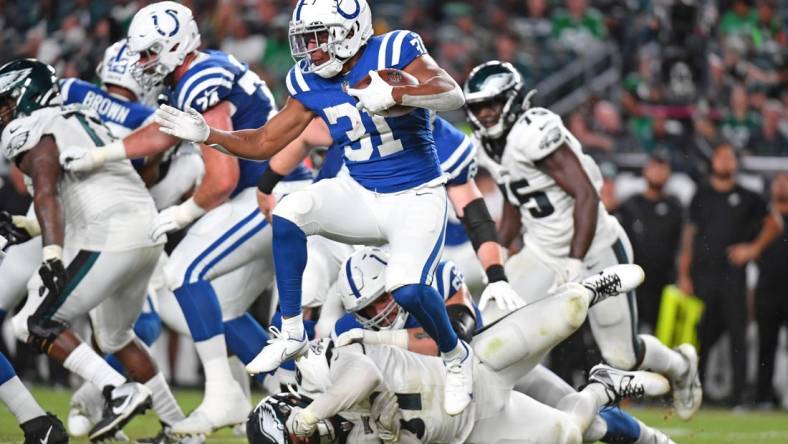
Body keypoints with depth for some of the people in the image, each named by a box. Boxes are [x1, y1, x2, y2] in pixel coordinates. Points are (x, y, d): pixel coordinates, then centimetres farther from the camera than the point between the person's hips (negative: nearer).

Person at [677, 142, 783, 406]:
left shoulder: (747, 199, 8)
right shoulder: (701, 196, 10)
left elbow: (773, 225, 17)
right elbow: (689, 237, 10)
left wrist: (754, 248, 2)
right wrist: (684, 275, 3)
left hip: (733, 275, -1)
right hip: (702, 275, 1)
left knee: (737, 334, -5)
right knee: (702, 335, 3)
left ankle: (738, 396, -4)